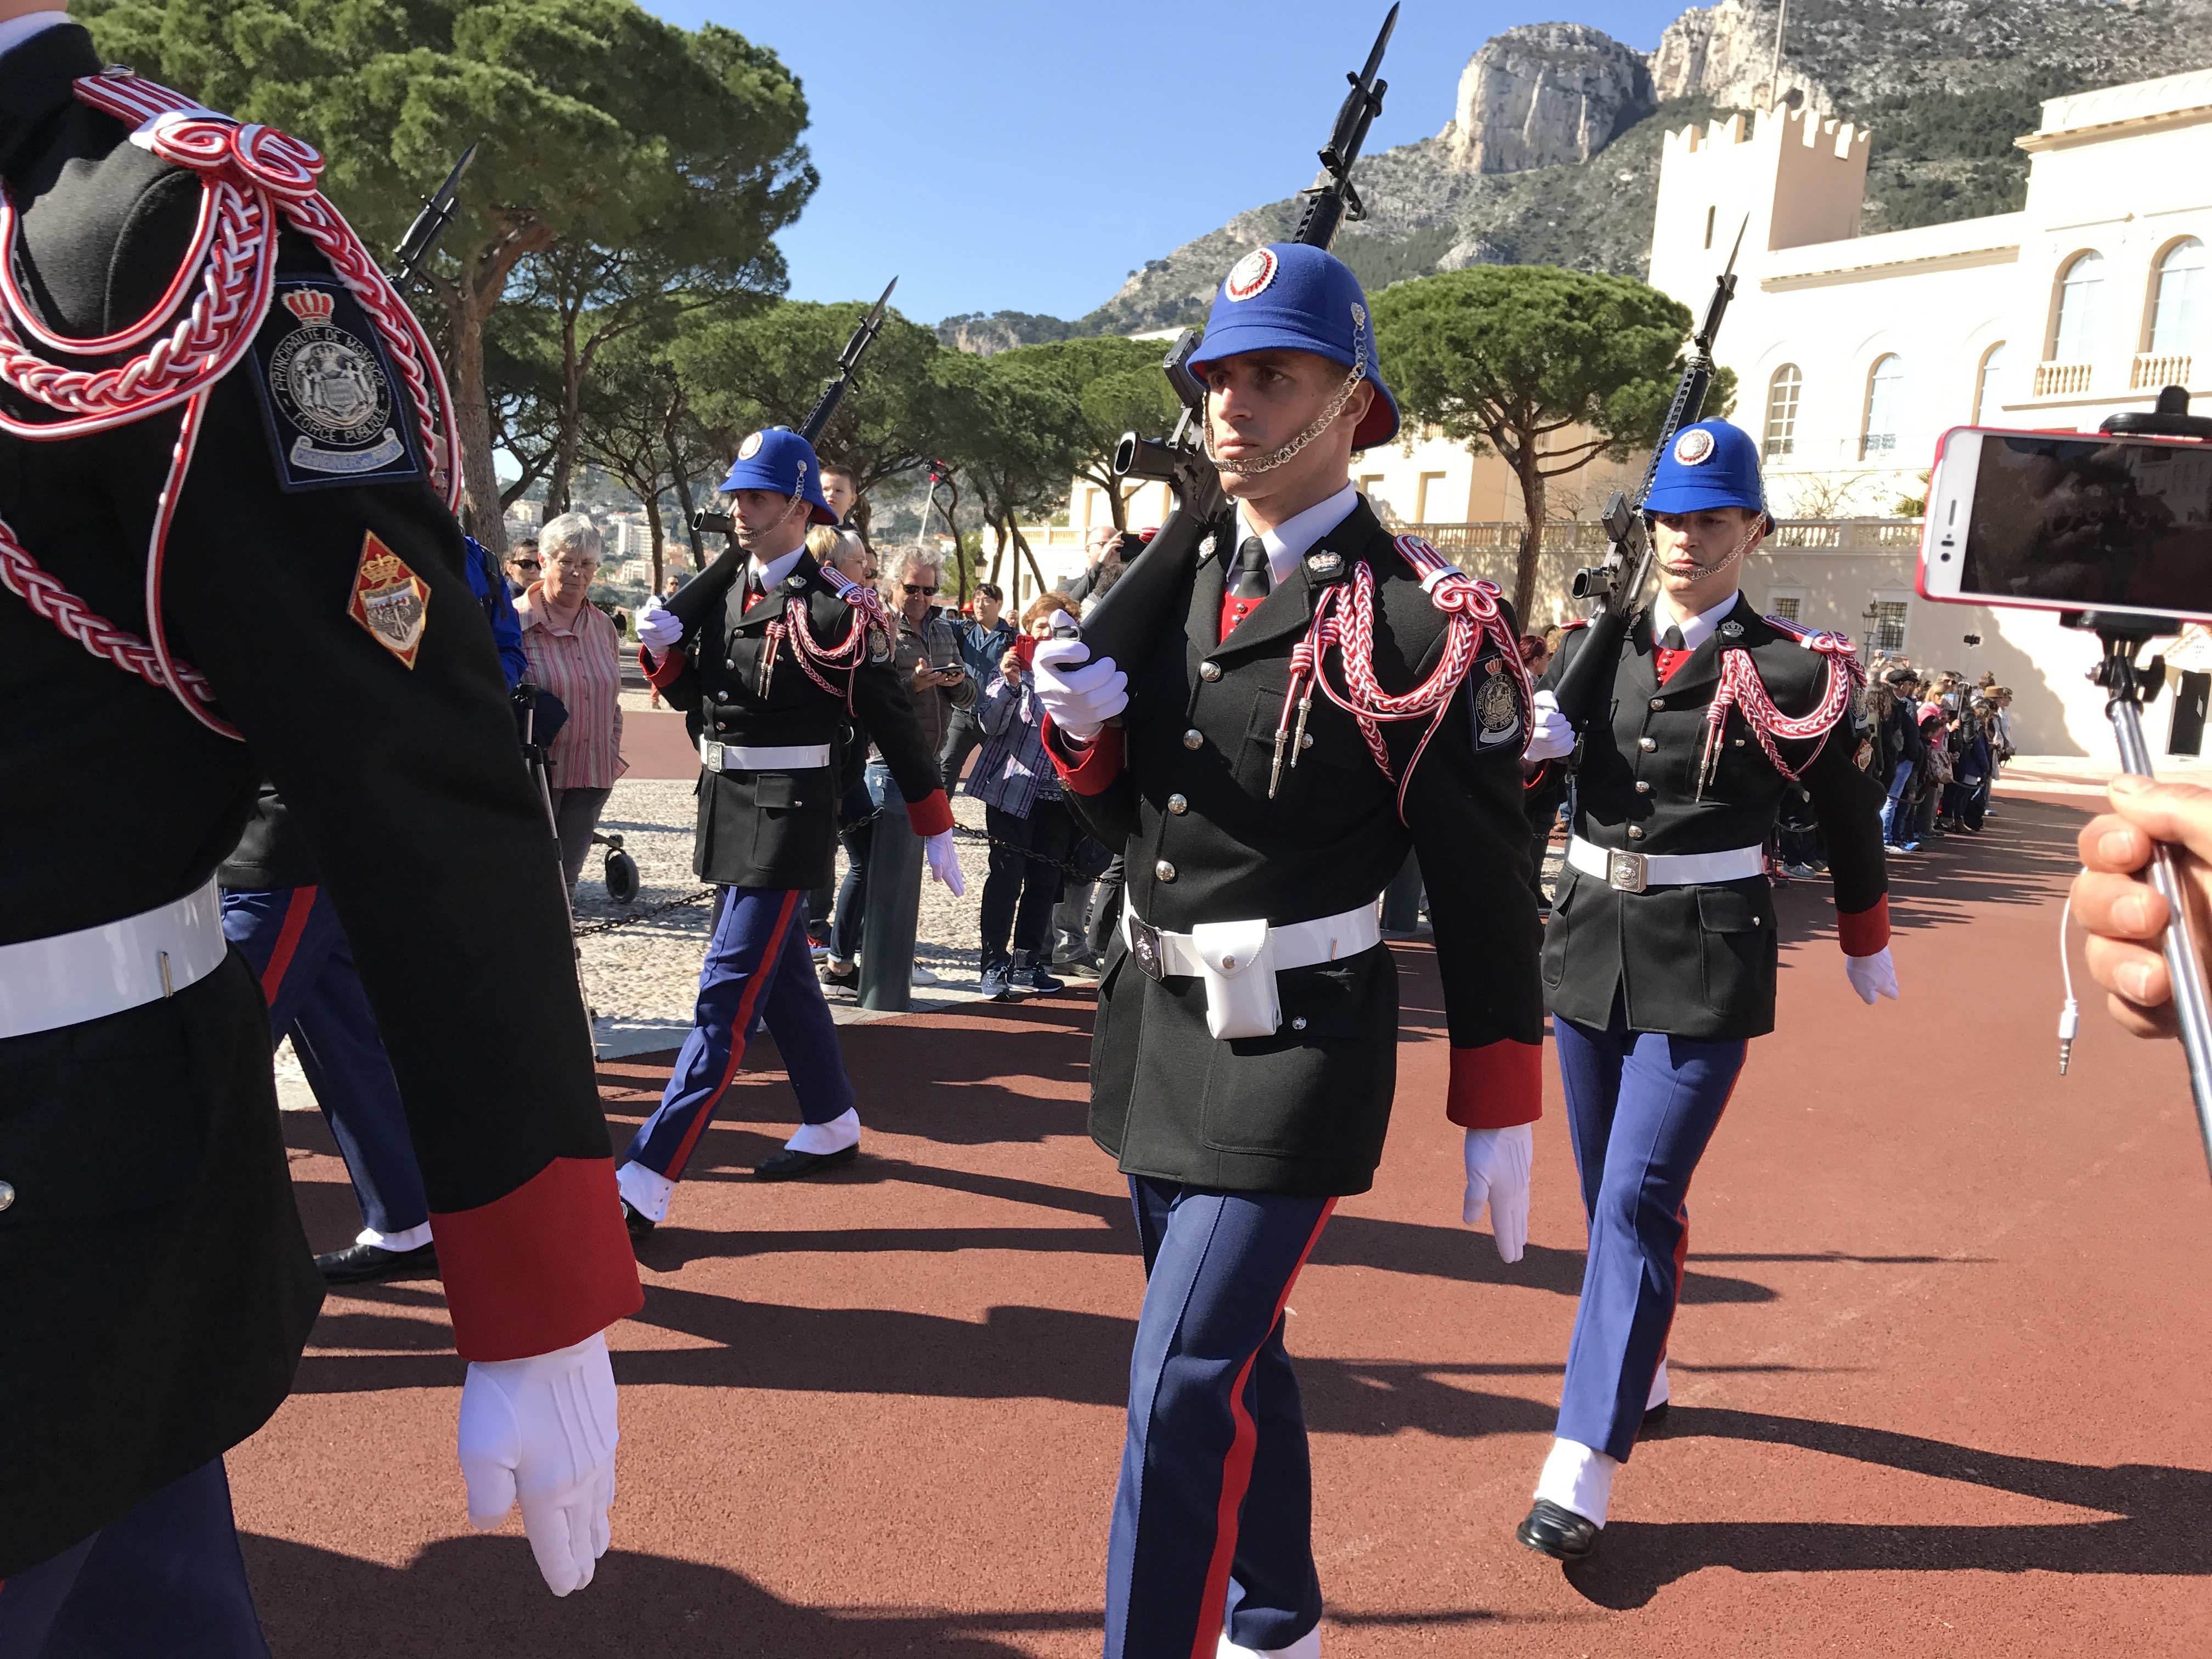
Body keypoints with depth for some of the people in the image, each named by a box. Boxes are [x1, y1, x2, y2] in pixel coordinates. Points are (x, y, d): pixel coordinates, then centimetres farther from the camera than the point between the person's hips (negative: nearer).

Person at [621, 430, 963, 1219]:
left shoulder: (834, 608, -12)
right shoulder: (726, 592, 10)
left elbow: (894, 722, -8)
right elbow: (696, 692, 18)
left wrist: (937, 830, -4)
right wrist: (665, 647, -4)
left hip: (786, 819, -8)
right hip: (727, 808, 9)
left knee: (726, 996, -9)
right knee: (781, 977, 19)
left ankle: (645, 1182, -7)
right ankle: (833, 1126, 36)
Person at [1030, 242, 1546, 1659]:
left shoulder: (1424, 621, -13)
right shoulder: (1165, 583, 6)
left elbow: (1487, 887, -10)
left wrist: (1503, 1120, -7)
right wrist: (1082, 727, -9)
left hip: (1300, 1048, -7)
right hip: (1158, 1022, 7)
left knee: (1185, 1390, -8)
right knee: (1236, 1355, 21)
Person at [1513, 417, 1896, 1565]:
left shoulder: (1788, 669, -6)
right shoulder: (1597, 645, 5)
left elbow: (1848, 816, 6)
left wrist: (1866, 946, 15)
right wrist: (1529, 748, -20)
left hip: (1706, 959, -5)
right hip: (1591, 937, 5)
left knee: (1640, 1198, -10)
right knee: (1608, 1192, 16)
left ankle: (1585, 1462, -5)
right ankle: (1638, 1373, 39)